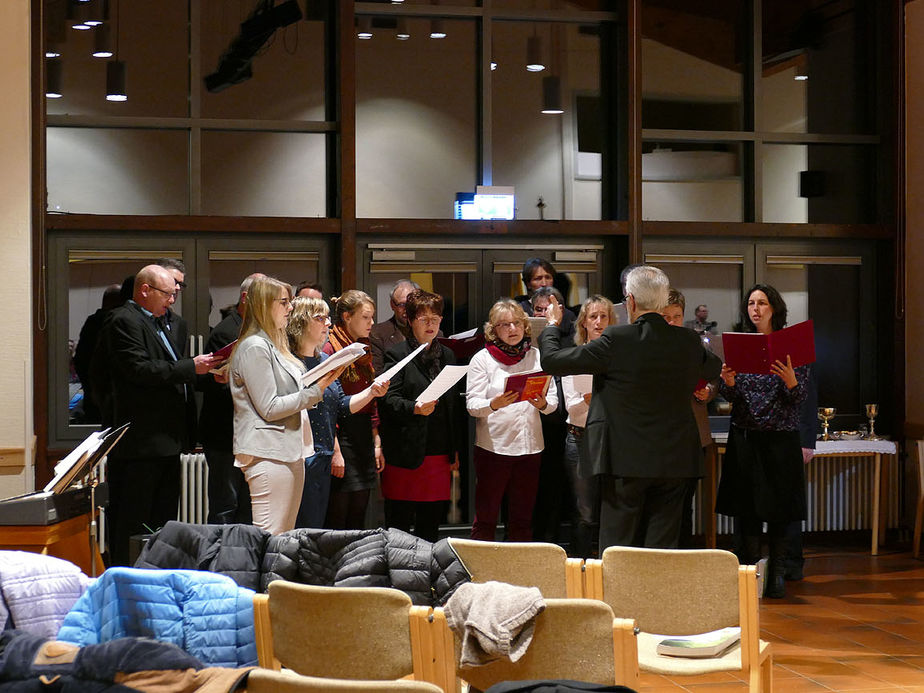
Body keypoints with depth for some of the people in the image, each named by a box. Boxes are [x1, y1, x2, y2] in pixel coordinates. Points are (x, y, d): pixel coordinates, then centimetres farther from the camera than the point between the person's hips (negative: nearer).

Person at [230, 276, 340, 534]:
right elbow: (269, 408, -15)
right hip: (268, 454, -10)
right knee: (269, 541, -12)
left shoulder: (274, 345, 20)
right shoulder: (254, 348, -11)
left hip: (289, 452, 10)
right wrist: (315, 391, -14)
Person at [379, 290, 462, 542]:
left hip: (440, 454, 5)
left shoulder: (447, 355, 16)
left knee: (431, 525, 6)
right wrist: (415, 408, -31)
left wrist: (455, 450, 14)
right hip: (405, 454, -5)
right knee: (399, 523, -4)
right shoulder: (396, 355, -2)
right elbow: (388, 400, -12)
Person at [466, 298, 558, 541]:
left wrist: (542, 403, -14)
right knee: (485, 518, -1)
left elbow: (553, 400, 8)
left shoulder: (536, 356, 11)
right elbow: (472, 404, -7)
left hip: (530, 446, 3)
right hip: (493, 446, -3)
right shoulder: (482, 359, 1)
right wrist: (494, 404, -27)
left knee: (522, 521, 9)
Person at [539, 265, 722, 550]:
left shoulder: (616, 340, -14)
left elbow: (552, 360, -8)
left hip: (626, 462, -4)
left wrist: (552, 325, 13)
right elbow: (714, 368, 24)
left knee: (615, 549, 2)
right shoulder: (687, 341, 0)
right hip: (675, 461, 4)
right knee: (662, 548, 8)